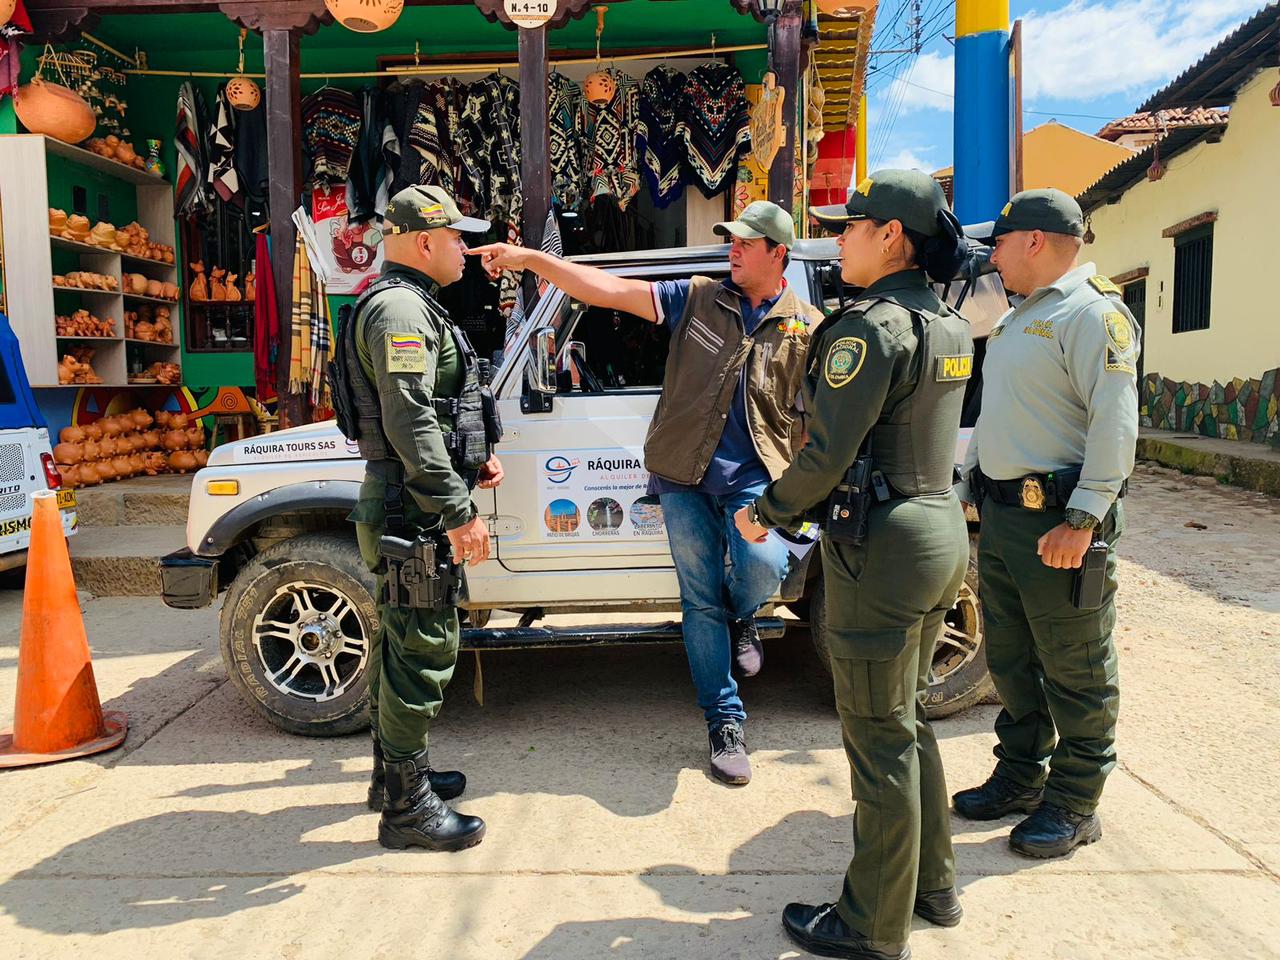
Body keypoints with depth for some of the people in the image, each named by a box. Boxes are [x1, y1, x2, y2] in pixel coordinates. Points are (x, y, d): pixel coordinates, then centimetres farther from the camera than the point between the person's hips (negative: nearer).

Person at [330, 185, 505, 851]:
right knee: (421, 652, -4)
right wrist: (459, 513, -25)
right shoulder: (401, 308, -15)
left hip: (405, 508, 11)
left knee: (399, 642, 18)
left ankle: (395, 773, 33)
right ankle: (407, 807, 8)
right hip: (414, 511, -11)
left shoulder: (410, 305, 20)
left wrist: (474, 458, 13)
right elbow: (410, 423, -25)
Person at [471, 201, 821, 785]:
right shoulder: (697, 298, 3)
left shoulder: (806, 328, 4)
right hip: (684, 475, 1)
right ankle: (725, 722, 22)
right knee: (701, 601, 6)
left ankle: (741, 617, 12)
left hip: (754, 476, -1)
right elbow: (607, 289, -4)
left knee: (763, 564, -27)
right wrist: (530, 259, -13)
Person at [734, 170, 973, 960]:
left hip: (883, 546, -9)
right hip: (941, 530, 9)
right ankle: (933, 884, 38)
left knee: (880, 736, 3)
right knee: (908, 717, 22)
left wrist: (769, 513, -4)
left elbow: (828, 454, -20)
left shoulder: (871, 327, -17)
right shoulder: (950, 328, 10)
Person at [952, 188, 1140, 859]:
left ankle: (1073, 807, 18)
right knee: (1010, 660, 17)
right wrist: (969, 483, 20)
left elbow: (1115, 423, -19)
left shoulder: (1093, 312, -11)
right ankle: (1019, 777, 32)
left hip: (1056, 522, -9)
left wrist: (1083, 519, -24)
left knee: (1075, 674, 4)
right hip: (1000, 513, 9)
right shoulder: (1015, 319, 19)